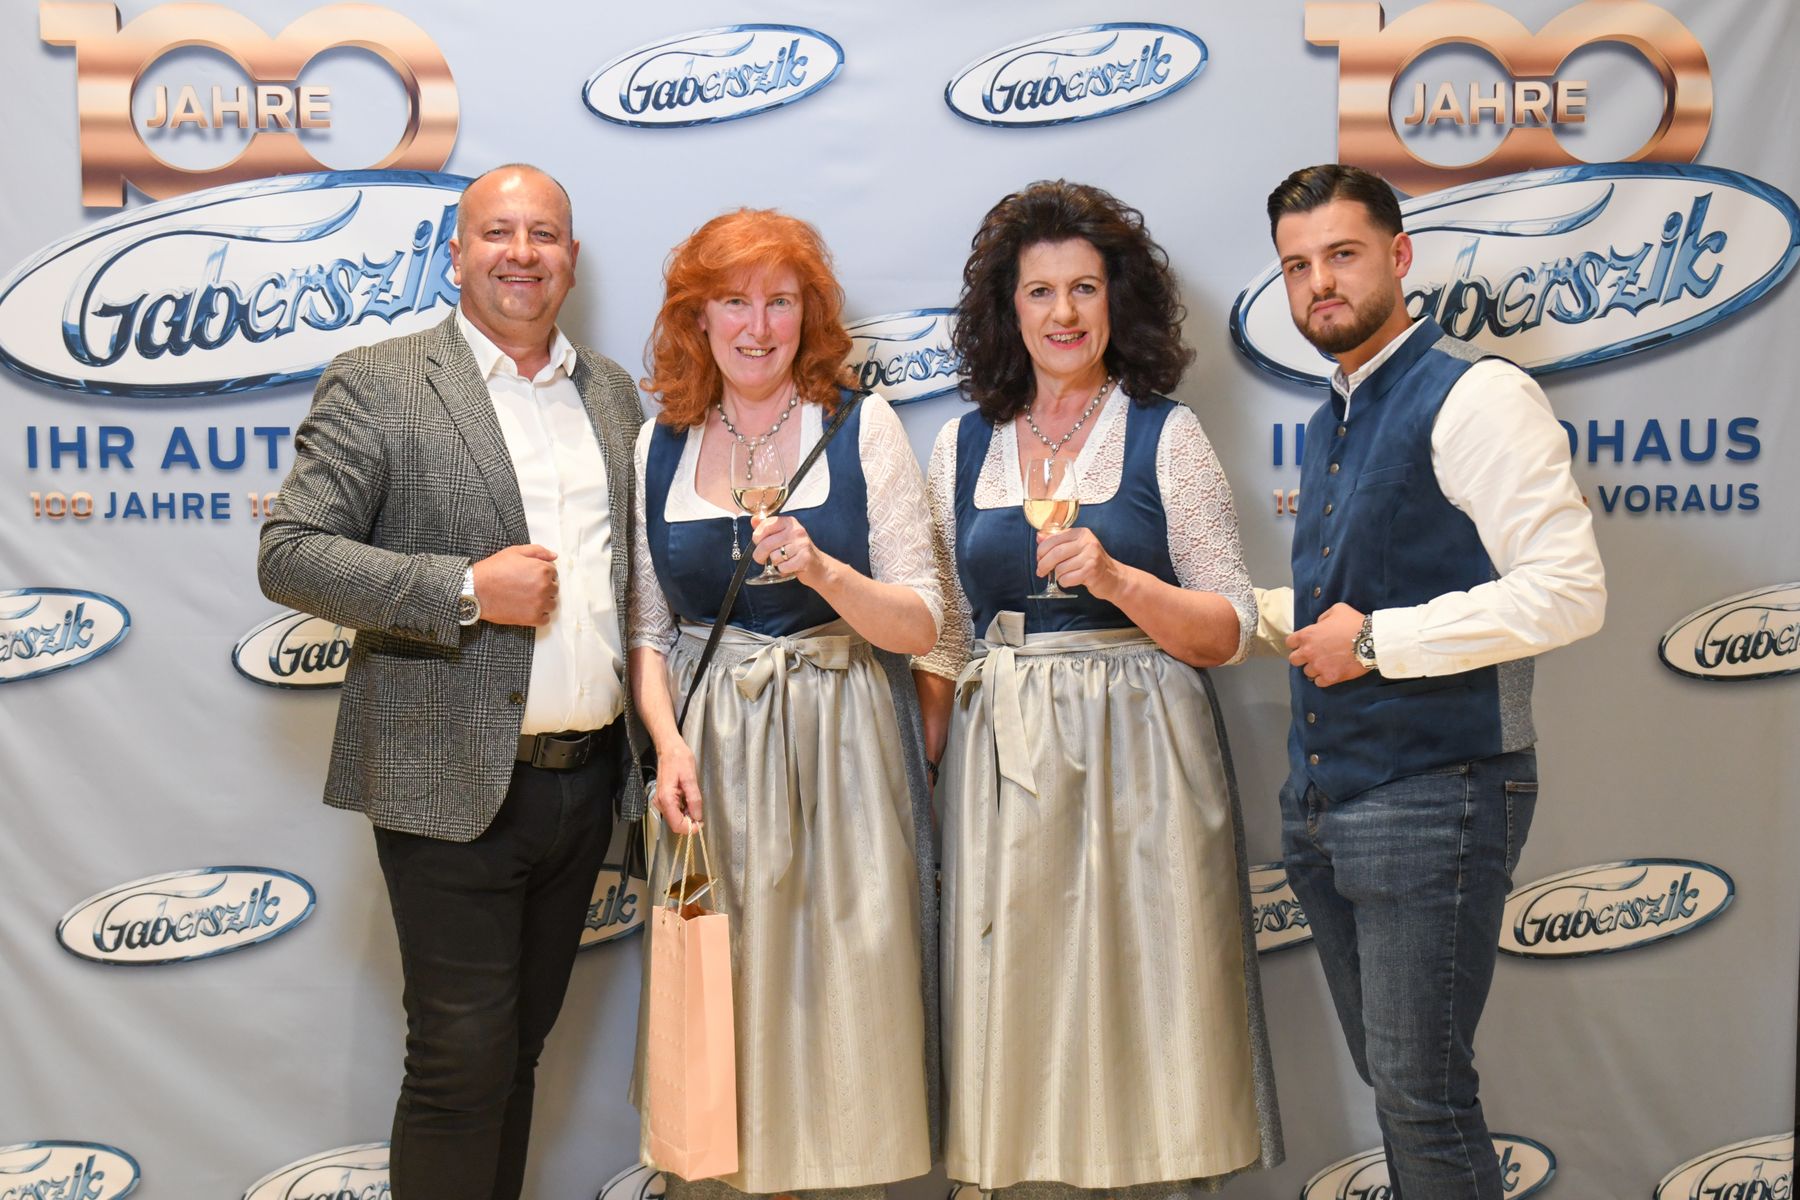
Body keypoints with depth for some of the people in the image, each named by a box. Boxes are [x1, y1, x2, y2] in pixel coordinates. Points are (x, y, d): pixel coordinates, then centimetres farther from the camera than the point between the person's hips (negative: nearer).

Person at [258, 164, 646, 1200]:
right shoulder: (377, 384, -4)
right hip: (455, 783, -5)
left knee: (520, 1048, 16)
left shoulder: (615, 394, 13)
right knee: (463, 1063, -1)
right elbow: (290, 555, -11)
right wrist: (467, 589, -20)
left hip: (586, 779, 5)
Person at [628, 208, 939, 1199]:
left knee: (840, 995, 1)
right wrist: (669, 743, -5)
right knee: (713, 1000, 5)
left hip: (838, 746, -2)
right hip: (709, 754, 2)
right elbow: (648, 629, 10)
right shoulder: (659, 445, 7)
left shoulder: (861, 428, -2)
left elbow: (920, 626, -4)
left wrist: (823, 569, -21)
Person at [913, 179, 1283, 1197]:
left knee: (1139, 1007, 1)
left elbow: (1229, 630, -3)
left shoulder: (1165, 436, 1)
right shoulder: (964, 447, 10)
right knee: (1017, 1018, 6)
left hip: (1139, 760, -2)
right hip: (1001, 762, 3)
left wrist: (1118, 580, -18)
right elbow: (941, 640, 12)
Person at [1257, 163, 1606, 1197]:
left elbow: (1569, 592, -22)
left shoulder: (1475, 395, -13)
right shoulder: (1335, 418, 15)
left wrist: (1376, 638, -19)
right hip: (1323, 800, 9)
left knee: (1421, 1098, -4)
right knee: (1387, 1076, 17)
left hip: (1432, 796, -9)